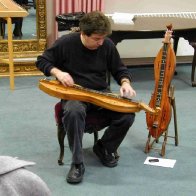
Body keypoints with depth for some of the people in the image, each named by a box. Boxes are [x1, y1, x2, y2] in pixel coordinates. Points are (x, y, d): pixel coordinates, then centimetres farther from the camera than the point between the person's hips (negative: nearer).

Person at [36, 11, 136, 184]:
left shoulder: (108, 45, -4)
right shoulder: (66, 43, -12)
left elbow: (120, 70, 9)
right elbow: (42, 61, 0)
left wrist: (125, 83, -13)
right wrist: (57, 72, -19)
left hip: (101, 93, 3)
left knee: (127, 114, -22)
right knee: (73, 112, -40)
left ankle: (104, 147, 6)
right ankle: (78, 163, -24)